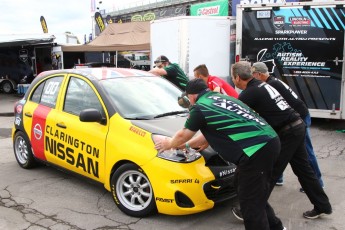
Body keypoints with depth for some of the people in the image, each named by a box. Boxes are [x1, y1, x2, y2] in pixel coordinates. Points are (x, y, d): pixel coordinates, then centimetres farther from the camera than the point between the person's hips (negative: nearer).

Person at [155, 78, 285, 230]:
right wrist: (186, 145, 43)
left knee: (251, 204, 1)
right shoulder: (221, 98, 23)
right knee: (256, 195, 25)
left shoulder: (199, 108, -3)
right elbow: (211, 132, 33)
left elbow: (182, 135, 14)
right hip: (270, 141, 10)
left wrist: (170, 144, 35)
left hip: (256, 151, -10)